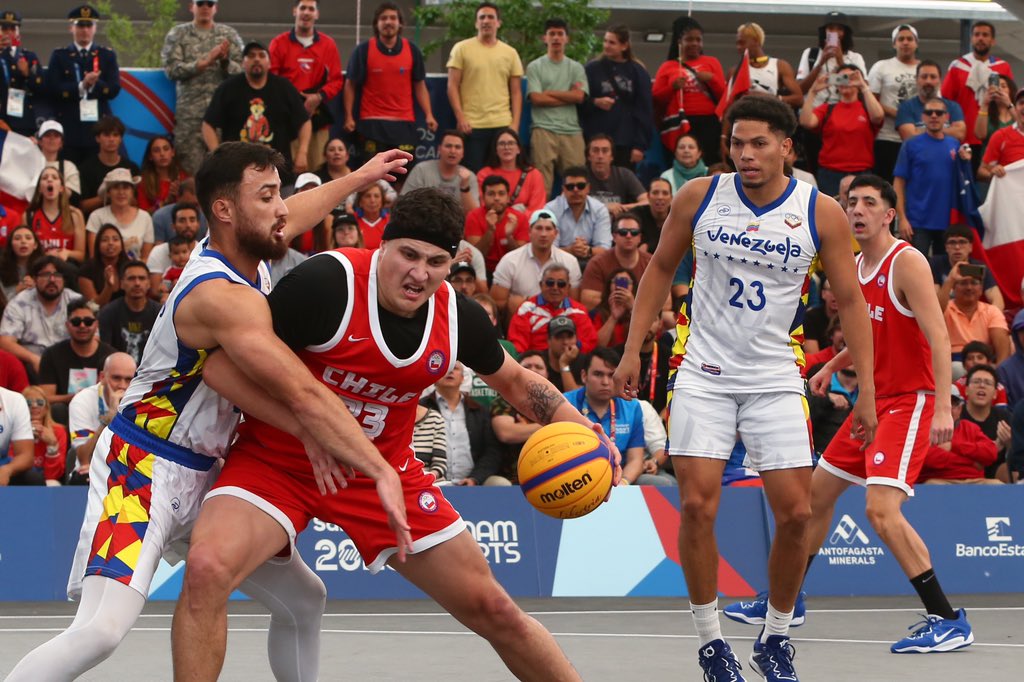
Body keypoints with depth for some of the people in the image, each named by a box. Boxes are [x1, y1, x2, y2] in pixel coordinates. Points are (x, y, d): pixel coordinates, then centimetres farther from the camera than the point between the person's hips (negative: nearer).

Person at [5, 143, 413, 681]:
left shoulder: (248, 260, 5)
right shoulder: (222, 294, -25)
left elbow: (292, 218, 31)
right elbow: (303, 395, -31)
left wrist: (360, 176, 45)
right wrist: (382, 471, -31)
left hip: (204, 474, 10)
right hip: (142, 469, -10)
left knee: (303, 601, 12)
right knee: (103, 629, -27)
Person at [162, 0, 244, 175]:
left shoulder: (229, 35, 14)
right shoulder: (178, 35, 10)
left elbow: (241, 71, 7)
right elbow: (172, 69, -2)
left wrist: (225, 61, -13)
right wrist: (206, 62, -8)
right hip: (190, 113, -1)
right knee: (190, 168, -6)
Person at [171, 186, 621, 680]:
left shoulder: (458, 317, -8)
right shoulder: (325, 283, -24)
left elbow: (513, 380, 14)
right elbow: (228, 362, -22)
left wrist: (578, 427, -2)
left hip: (385, 472, 4)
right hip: (277, 459, -4)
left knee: (493, 611, 5)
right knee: (207, 569, -32)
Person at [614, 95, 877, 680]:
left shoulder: (821, 213, -7)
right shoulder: (699, 197, -4)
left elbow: (851, 300, 0)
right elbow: (661, 267, 10)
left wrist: (867, 389, -5)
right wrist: (633, 349, 6)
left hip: (775, 379, 0)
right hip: (703, 374, 0)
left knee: (796, 513, -3)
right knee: (698, 506, -10)